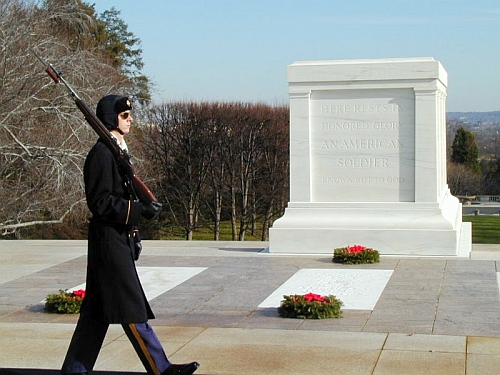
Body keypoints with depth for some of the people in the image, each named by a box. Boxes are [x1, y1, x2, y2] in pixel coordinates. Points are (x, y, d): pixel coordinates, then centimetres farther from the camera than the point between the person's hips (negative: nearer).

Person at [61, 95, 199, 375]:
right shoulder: (101, 153, -13)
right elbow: (100, 202, -19)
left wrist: (132, 236, 21)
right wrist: (140, 210, -22)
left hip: (119, 239, 10)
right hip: (109, 240, -10)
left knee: (97, 310, 12)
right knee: (131, 309, -5)